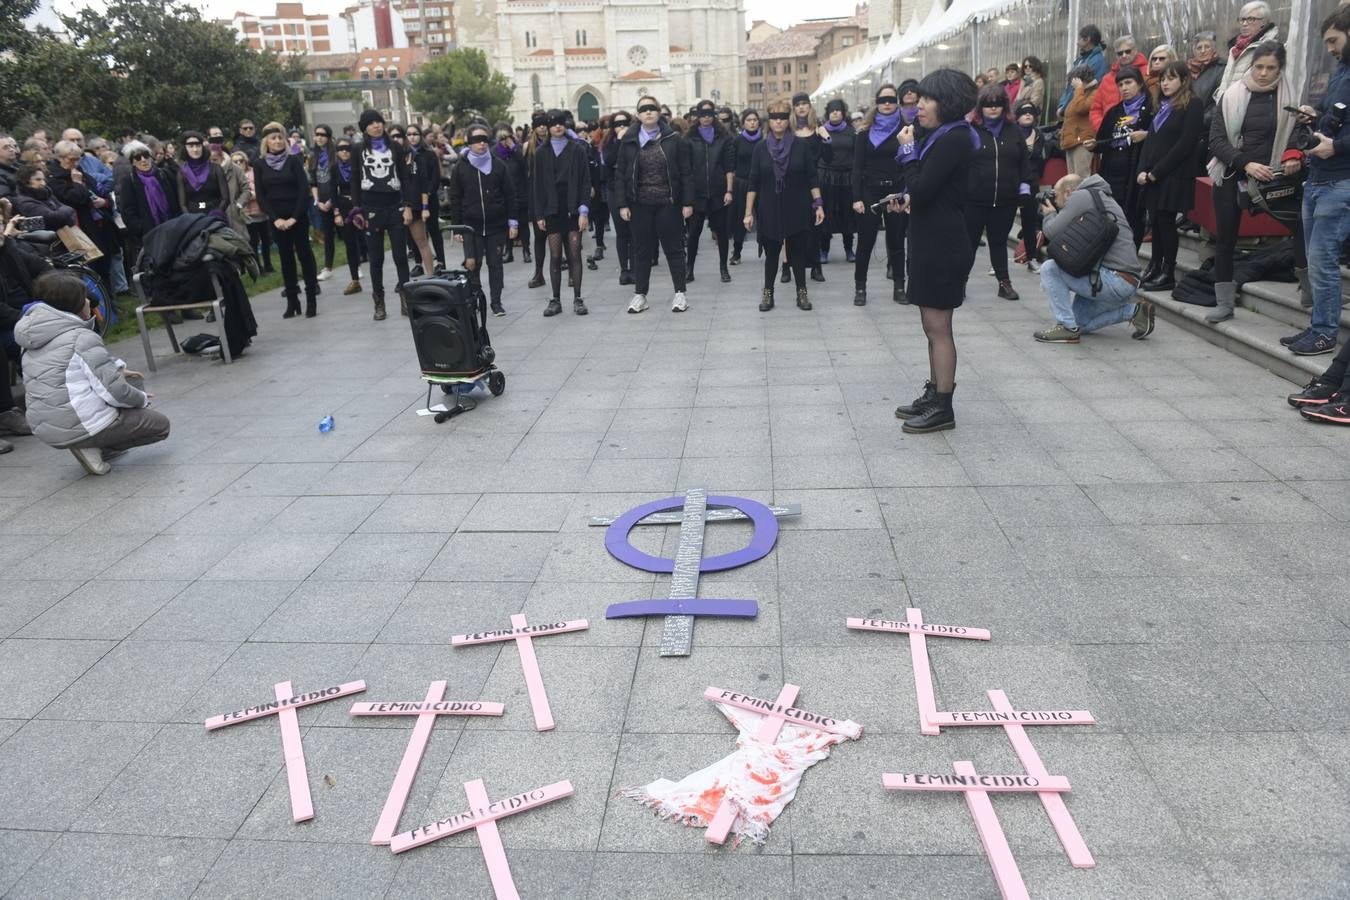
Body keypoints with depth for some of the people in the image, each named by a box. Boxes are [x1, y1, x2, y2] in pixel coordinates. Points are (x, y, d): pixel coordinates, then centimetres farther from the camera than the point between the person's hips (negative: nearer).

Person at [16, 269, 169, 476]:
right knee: (160, 425, 7)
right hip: (80, 426, -8)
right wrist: (142, 399, 0)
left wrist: (116, 369, 10)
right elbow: (114, 391, -19)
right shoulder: (82, 338, -17)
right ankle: (93, 448, -5)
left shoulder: (33, 342, 9)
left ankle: (89, 445, 13)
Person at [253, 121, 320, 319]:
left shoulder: (294, 160, -1)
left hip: (298, 216, -2)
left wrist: (295, 217, -14)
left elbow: (304, 189, -7)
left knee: (304, 254, -1)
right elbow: (260, 195, 3)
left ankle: (311, 300, 3)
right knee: (286, 258, 5)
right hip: (276, 219, 2)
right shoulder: (259, 164, 5)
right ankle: (292, 302, 9)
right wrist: (275, 218, -8)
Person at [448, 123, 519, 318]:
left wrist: (512, 222, -1)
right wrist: (457, 228, 1)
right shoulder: (460, 168, 1)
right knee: (472, 262, -10)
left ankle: (496, 302, 16)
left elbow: (510, 194, 4)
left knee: (495, 263, 6)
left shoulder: (498, 164, 2)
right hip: (471, 225, -1)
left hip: (496, 224, 1)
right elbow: (455, 200, 4)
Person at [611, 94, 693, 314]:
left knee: (674, 247, 5)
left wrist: (687, 203, -6)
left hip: (668, 204, -2)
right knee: (642, 249, 9)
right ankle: (639, 294, 17)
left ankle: (680, 293, 14)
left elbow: (686, 173, -1)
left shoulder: (673, 140, -1)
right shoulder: (628, 142, 3)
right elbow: (620, 174, 5)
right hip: (640, 205, 2)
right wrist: (622, 204, -2)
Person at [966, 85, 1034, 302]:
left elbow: (1024, 162, 14)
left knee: (999, 241, 12)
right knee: (970, 241, 5)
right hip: (974, 199, -3)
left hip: (1005, 200, 3)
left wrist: (1024, 186, 8)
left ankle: (1004, 282, 16)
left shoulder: (1013, 132, 10)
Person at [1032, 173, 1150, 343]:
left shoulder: (1080, 196, -7)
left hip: (1114, 280, -10)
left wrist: (1049, 214, 9)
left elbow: (1052, 233, -12)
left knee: (1049, 268, -8)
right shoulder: (1102, 197, 23)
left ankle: (1067, 327, -9)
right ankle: (1134, 310, 12)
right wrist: (1055, 213, 21)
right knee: (1079, 322, 21)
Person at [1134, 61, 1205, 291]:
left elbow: (1185, 144, -13)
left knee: (1166, 221, -7)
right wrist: (1143, 170, 1)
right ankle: (1154, 269, 13)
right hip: (1152, 177, 7)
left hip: (1174, 177, -7)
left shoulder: (1193, 105, -5)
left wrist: (1157, 172, -14)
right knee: (1155, 222, 6)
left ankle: (1168, 274, -1)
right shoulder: (1163, 106, 19)